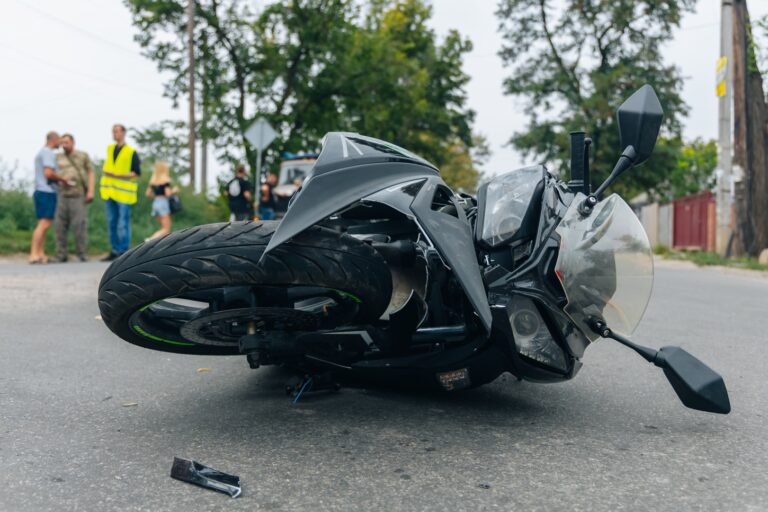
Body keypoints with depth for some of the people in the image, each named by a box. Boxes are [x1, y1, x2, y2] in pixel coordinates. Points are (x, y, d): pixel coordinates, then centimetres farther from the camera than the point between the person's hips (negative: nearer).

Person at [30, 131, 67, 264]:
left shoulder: (41, 153, 22)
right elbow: (48, 173, -21)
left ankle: (41, 254, 6)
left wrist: (58, 181, 20)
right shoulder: (48, 153, -10)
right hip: (47, 192, -11)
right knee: (44, 224, -13)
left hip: (41, 192, 11)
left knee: (43, 224, 8)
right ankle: (34, 254, -17)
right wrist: (61, 179, -6)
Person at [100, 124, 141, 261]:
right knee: (111, 223, 9)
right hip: (109, 192, 6)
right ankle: (114, 251, 16)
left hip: (124, 193, -6)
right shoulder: (110, 149, 14)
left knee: (123, 224, -5)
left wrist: (118, 175, -16)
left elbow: (137, 173, -9)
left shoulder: (131, 152, -5)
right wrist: (104, 179, 16)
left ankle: (123, 252, 1)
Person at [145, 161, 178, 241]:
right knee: (166, 229, -5)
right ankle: (150, 240, -22)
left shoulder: (152, 180, 9)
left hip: (155, 203, 7)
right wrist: (174, 190, 4)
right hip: (163, 203, -7)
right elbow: (168, 194, -15)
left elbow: (148, 194, 9)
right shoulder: (166, 179, -9)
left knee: (164, 227, 16)